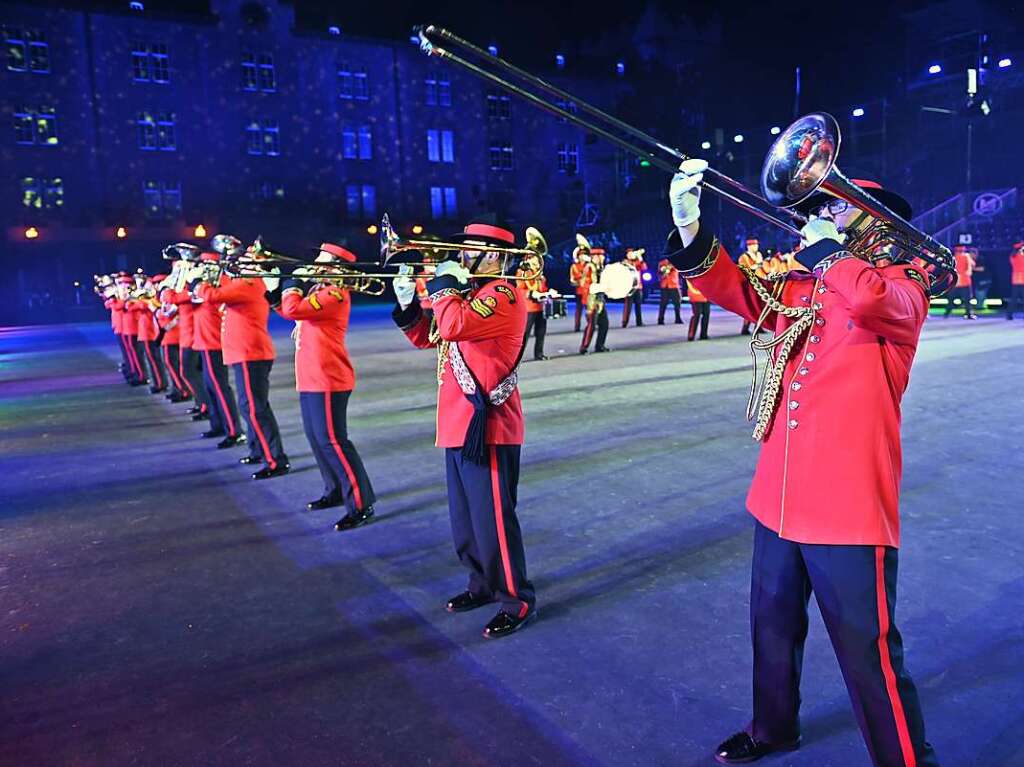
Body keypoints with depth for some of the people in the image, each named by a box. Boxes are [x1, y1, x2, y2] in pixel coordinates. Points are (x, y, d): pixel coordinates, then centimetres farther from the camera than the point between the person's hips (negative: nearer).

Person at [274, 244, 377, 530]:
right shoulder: (318, 289, 15)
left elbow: (292, 310, -25)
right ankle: (335, 492, 29)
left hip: (327, 380, -10)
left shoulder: (335, 293, -16)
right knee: (316, 438, 16)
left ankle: (361, 505, -6)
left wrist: (293, 283, -8)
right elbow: (285, 308, 25)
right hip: (310, 378, 10)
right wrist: (286, 286, 11)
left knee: (332, 441, -10)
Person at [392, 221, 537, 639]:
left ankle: (518, 599, 10)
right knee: (465, 517, 18)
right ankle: (484, 583, 32)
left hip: (485, 426, -10)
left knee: (494, 518, -3)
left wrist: (443, 283, -13)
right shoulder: (471, 293, 17)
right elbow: (427, 337, 22)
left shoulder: (503, 295, -13)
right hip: (458, 424, 10)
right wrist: (407, 303, 7)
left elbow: (454, 325, -29)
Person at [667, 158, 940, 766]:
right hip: (779, 497, 7)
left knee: (867, 650, 4)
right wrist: (690, 224, -13)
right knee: (773, 626, 22)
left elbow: (869, 300, -29)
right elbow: (732, 288, 0)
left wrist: (821, 245, -14)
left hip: (849, 505, -6)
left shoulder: (904, 283, -6)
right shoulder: (796, 287, 12)